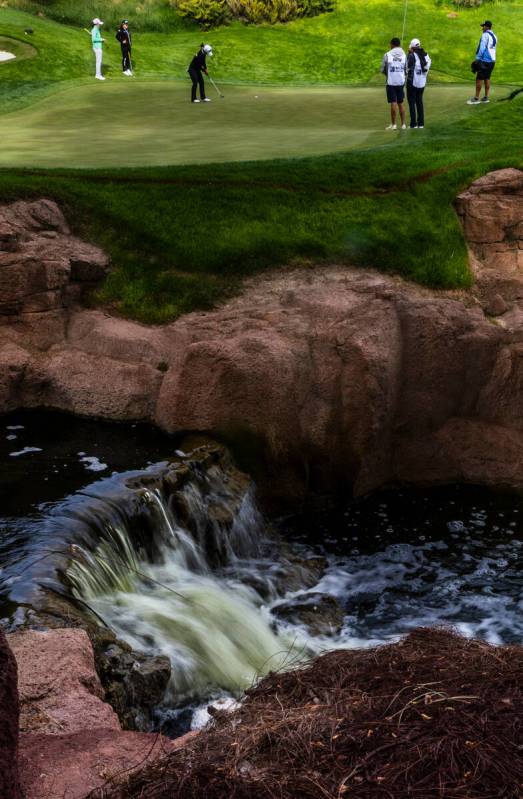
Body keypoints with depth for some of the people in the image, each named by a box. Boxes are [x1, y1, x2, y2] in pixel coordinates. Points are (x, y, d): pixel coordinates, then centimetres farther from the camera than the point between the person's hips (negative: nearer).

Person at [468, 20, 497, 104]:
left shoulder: (485, 35, -12)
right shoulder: (494, 36, 13)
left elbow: (482, 48, -18)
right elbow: (492, 49, 15)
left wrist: (478, 59, -16)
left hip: (484, 60, -8)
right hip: (492, 60, 8)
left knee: (479, 79, -5)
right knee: (487, 78, 11)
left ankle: (476, 98, -5)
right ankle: (485, 98, 9)